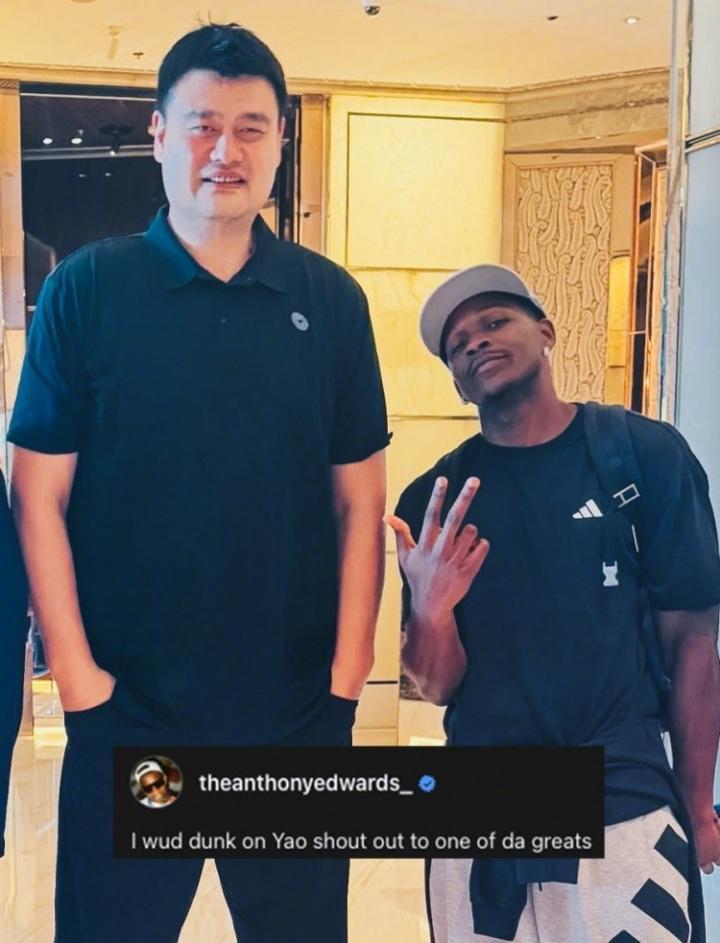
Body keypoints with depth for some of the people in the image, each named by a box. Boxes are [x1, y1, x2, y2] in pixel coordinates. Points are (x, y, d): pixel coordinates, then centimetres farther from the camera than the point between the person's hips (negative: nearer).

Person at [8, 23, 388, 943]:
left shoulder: (331, 300, 2)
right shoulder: (86, 289, -3)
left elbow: (359, 500, 3)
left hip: (300, 712, 2)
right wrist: (78, 677, -7)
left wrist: (348, 674, -1)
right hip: (127, 711, -1)